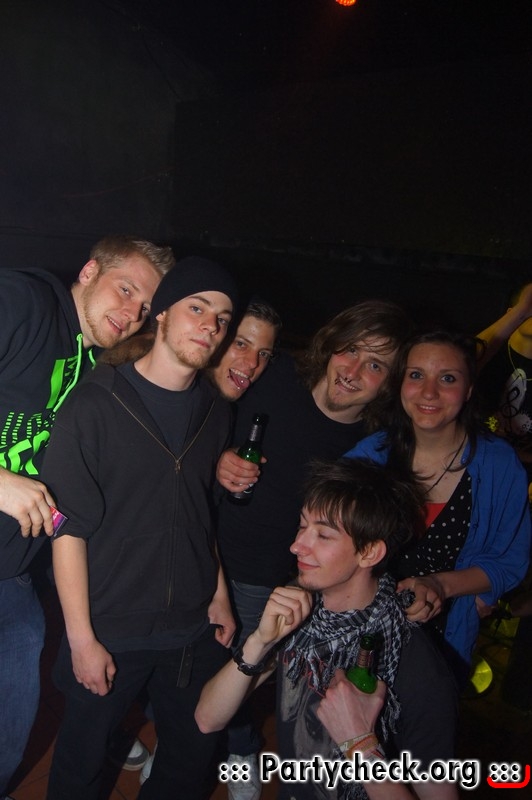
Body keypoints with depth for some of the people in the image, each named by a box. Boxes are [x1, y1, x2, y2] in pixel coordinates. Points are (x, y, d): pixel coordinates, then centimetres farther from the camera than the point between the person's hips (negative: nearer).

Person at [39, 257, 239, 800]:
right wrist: (81, 638, -13)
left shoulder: (215, 412, 2)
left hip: (193, 630, 4)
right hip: (108, 632, -4)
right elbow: (69, 527, -13)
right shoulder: (96, 405, -13)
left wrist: (218, 594, 9)